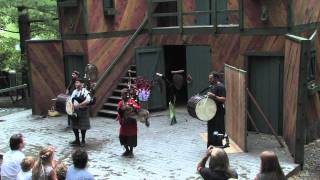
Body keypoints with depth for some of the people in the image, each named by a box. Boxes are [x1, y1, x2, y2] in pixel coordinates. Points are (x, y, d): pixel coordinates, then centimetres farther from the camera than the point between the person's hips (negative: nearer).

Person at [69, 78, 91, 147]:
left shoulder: (85, 91, -12)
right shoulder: (74, 91, 10)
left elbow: (87, 101, -25)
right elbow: (71, 100, 13)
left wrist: (79, 105, -29)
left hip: (82, 111, -6)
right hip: (74, 111, 7)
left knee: (83, 126, 5)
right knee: (74, 126, 11)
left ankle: (83, 141, 20)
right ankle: (77, 140, 25)